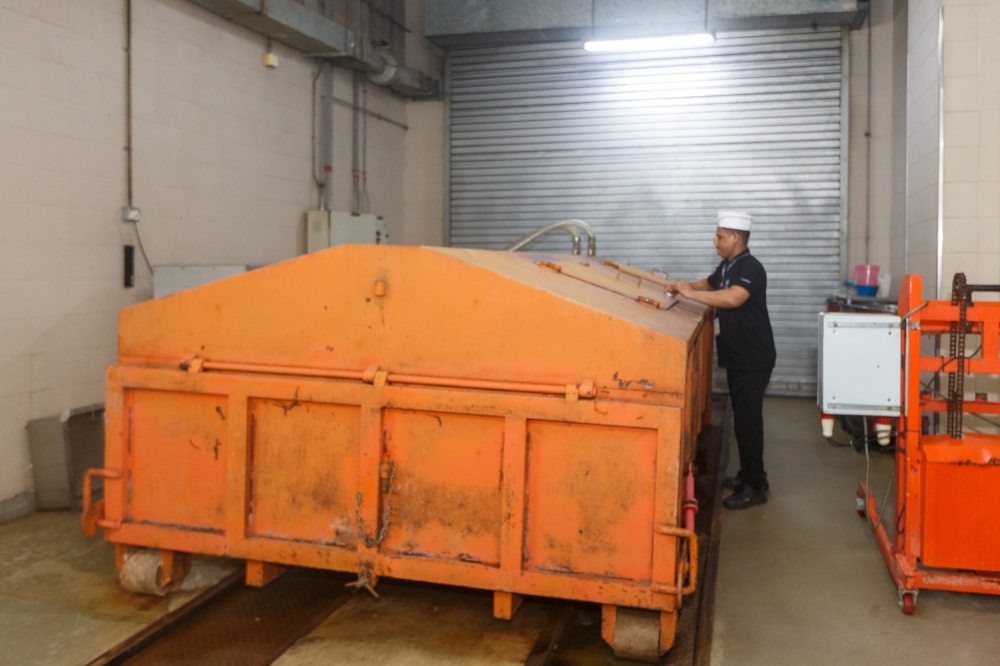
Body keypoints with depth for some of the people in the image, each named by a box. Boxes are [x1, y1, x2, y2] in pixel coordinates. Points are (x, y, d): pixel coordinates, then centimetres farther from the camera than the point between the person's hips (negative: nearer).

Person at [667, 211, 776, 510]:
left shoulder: (750, 267, -19)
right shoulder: (727, 266, 10)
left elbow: (732, 298, -37)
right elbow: (707, 285, 27)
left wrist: (690, 294, -30)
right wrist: (682, 286, 9)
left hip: (753, 360, -10)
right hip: (737, 357, 10)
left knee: (748, 420, -5)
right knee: (742, 417, 17)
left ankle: (755, 487, 5)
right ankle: (749, 474, 30)